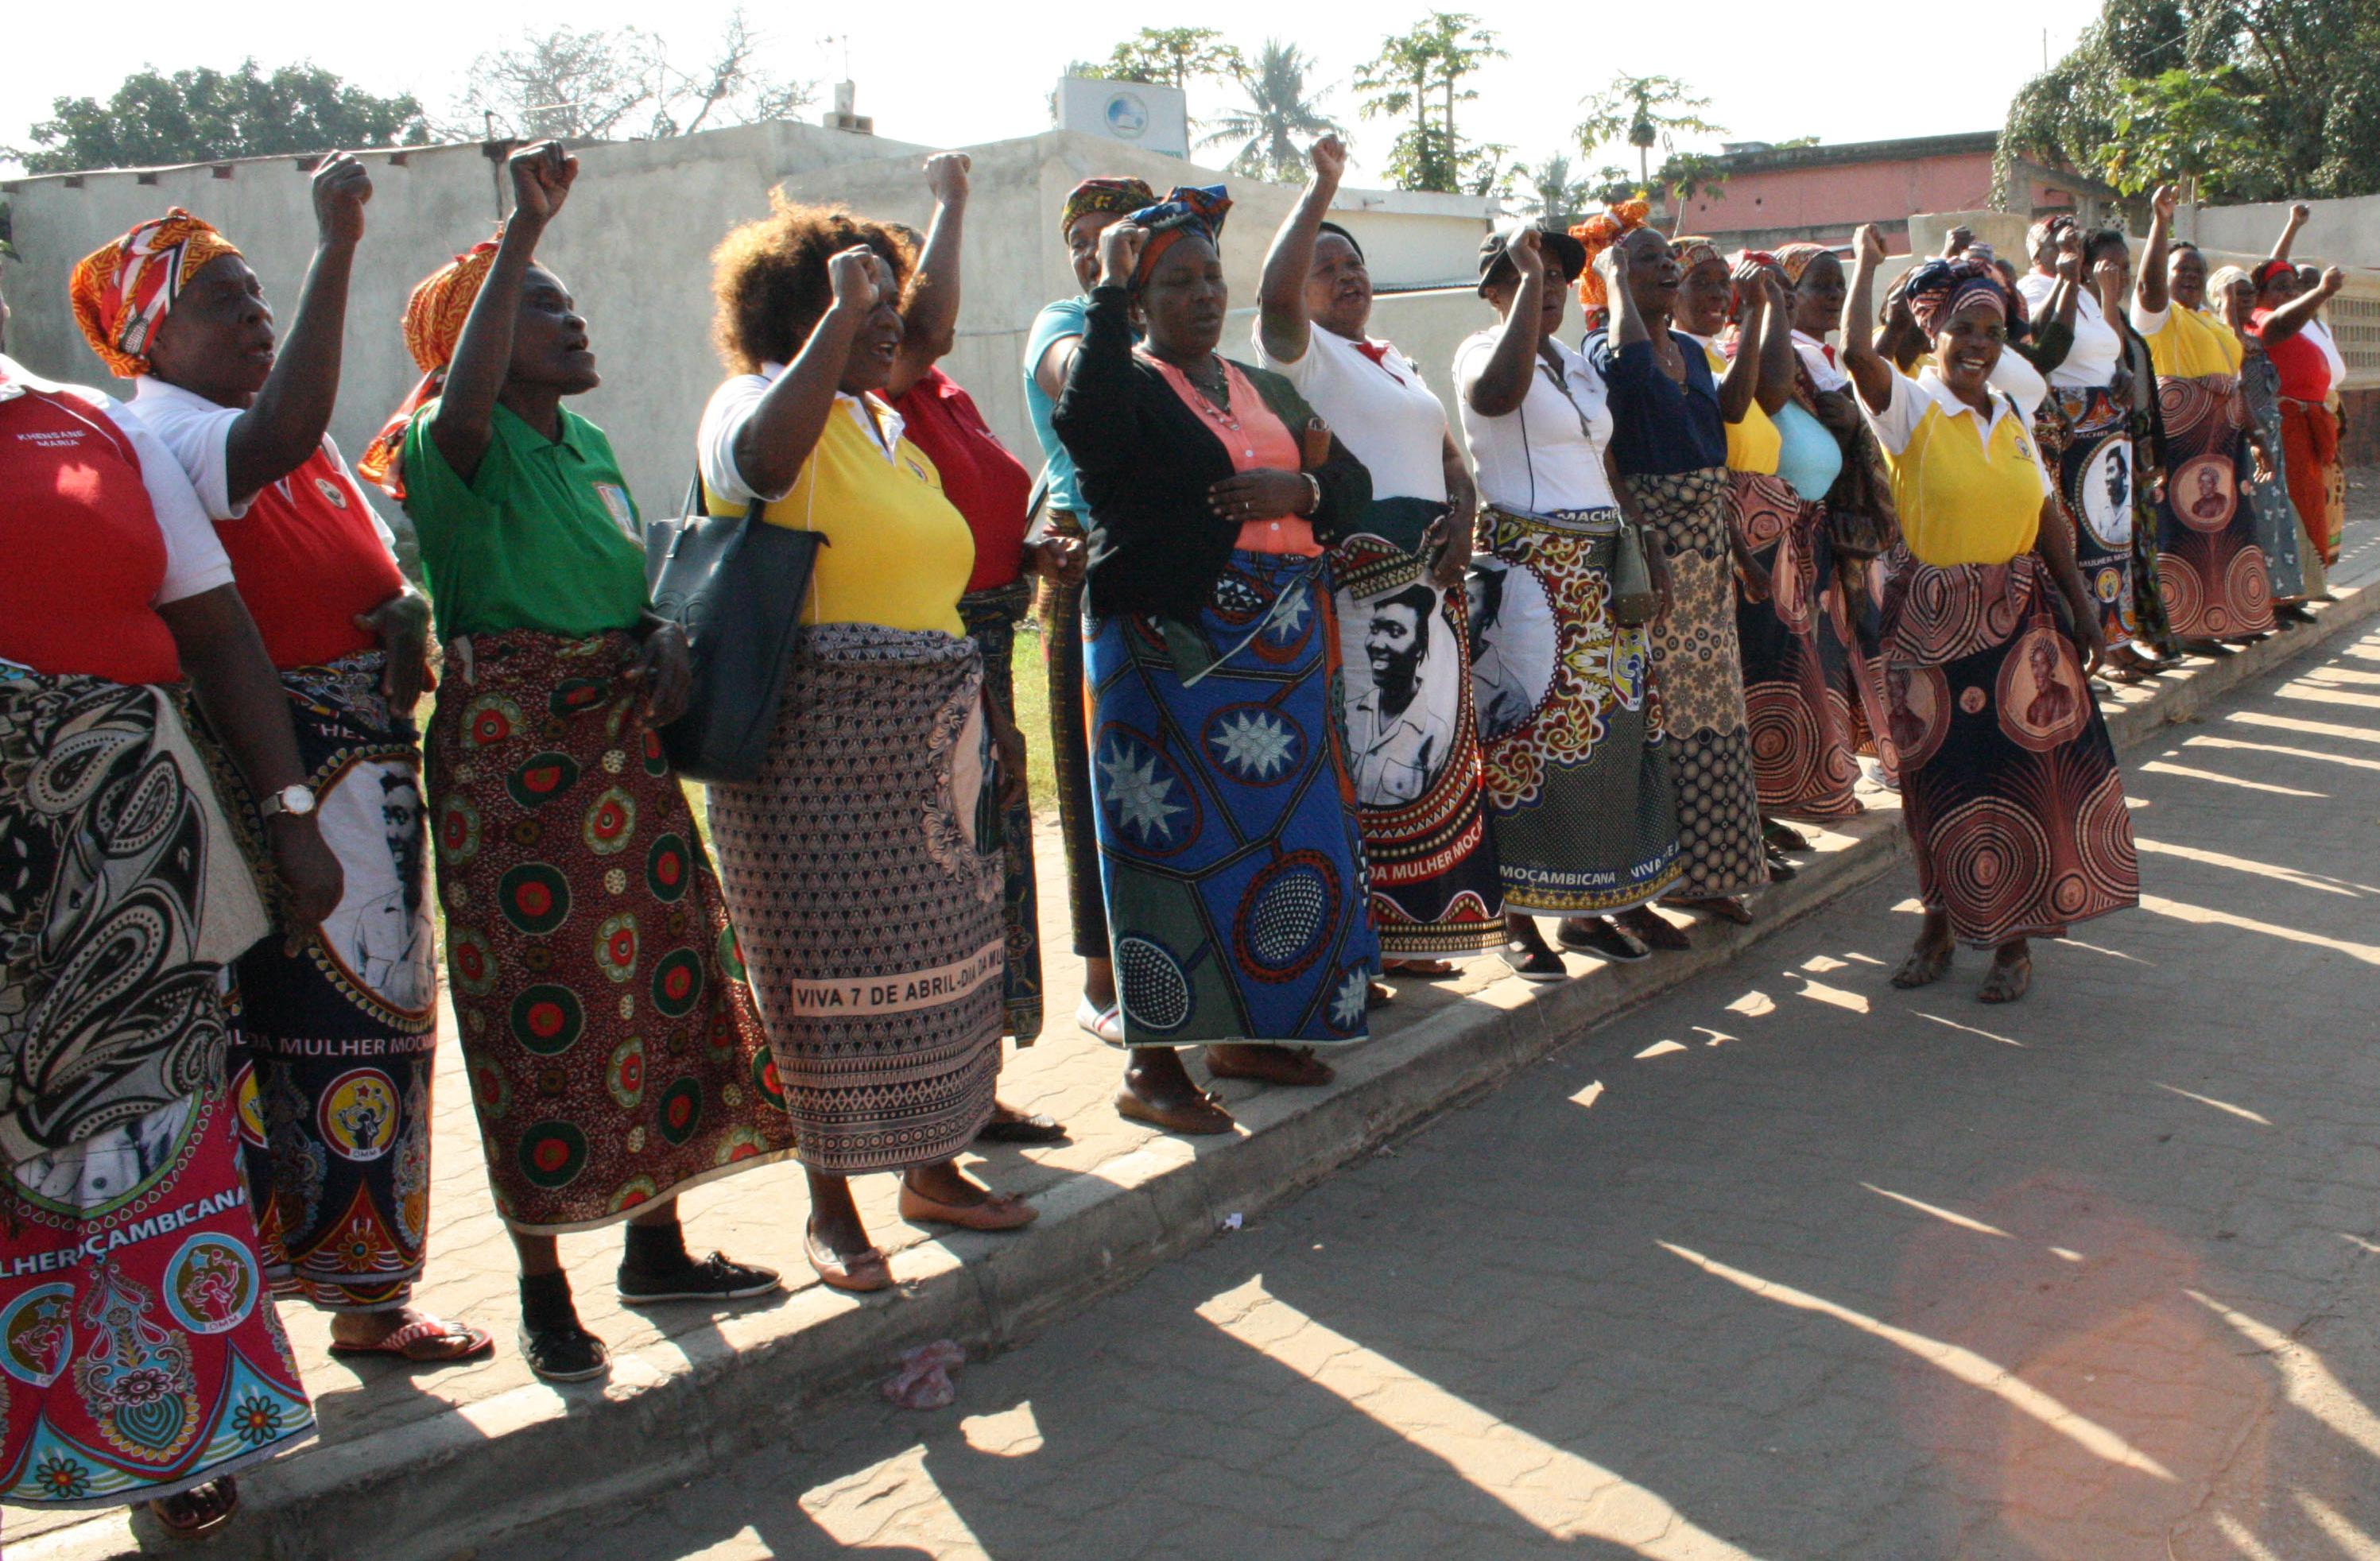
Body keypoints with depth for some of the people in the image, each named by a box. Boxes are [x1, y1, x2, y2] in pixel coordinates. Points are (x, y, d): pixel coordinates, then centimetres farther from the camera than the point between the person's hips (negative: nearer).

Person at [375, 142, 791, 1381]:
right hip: (511, 754, -8)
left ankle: (657, 1246, 28)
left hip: (625, 750, 8)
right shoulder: (456, 446, -9)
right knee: (541, 1011, -2)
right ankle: (543, 1290, 12)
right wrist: (525, 229, -31)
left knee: (660, 984, 12)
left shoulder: (589, 444, 15)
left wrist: (668, 639, -3)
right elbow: (461, 404, -33)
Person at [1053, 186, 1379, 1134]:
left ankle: (1248, 1035, 22)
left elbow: (1353, 487, 15)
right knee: (1180, 842, -6)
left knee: (1283, 833, 8)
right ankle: (1153, 1064, 1)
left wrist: (1300, 489, -7)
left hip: (1284, 647, 7)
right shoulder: (1128, 384, 0)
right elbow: (1087, 426, -25)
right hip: (1169, 650, -6)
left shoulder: (1268, 391, 20)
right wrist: (1110, 292, -20)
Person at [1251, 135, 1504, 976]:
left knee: (1425, 742, 8)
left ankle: (1400, 932, 17)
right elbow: (1274, 291, -22)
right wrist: (1320, 189, -15)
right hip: (1352, 580, -8)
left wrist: (1462, 516, 0)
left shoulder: (1397, 362, 24)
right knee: (1357, 749, -11)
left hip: (1427, 576, 8)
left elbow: (1449, 456, 21)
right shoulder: (1300, 349, 1)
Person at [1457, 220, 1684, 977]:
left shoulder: (1580, 363, 19)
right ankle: (1518, 918, 2)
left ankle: (1590, 906, 17)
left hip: (1601, 571, 8)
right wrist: (1524, 271, -21)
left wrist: (1638, 539, 9)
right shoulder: (1483, 349, -4)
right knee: (1529, 736, -6)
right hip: (1526, 568, -7)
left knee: (1608, 733, 7)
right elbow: (1500, 390, -29)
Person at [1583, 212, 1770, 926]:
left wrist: (1726, 543, 19)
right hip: (1648, 543, -8)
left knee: (1708, 705, 10)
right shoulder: (1601, 350, -9)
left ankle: (1702, 869, 19)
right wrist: (1613, 273, -20)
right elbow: (1631, 365, -35)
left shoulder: (1692, 350, 15)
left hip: (1705, 542, 8)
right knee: (1655, 708, -5)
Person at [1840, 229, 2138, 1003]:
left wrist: (2082, 608, 11)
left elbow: (2047, 518, 13)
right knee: (1941, 778, 4)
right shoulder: (1909, 405, -6)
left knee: (2021, 774, 4)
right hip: (1933, 618, -4)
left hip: (2019, 616, 4)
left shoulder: (2010, 414, 9)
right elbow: (1855, 352, -27)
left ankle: (2013, 937, 16)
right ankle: (1940, 926, 21)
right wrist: (1868, 262, -13)